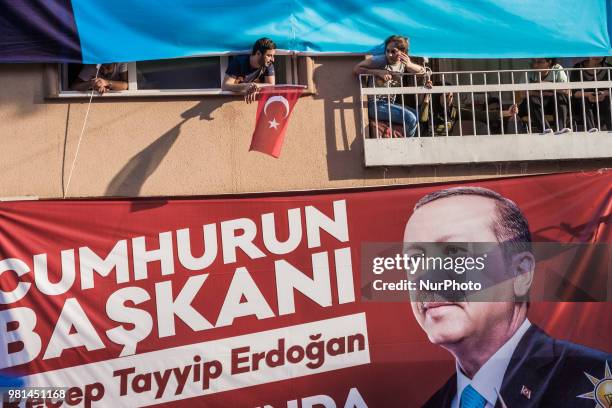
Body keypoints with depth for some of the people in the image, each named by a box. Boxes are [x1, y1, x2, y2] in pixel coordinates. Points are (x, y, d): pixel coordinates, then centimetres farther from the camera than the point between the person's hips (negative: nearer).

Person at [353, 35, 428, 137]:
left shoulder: (403, 63, 7)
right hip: (375, 105, -8)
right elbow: (356, 69, -18)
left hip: (390, 104, 8)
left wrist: (410, 65, -15)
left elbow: (423, 71, 4)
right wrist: (379, 72, -27)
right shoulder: (380, 60, -12)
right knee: (410, 119, -20)